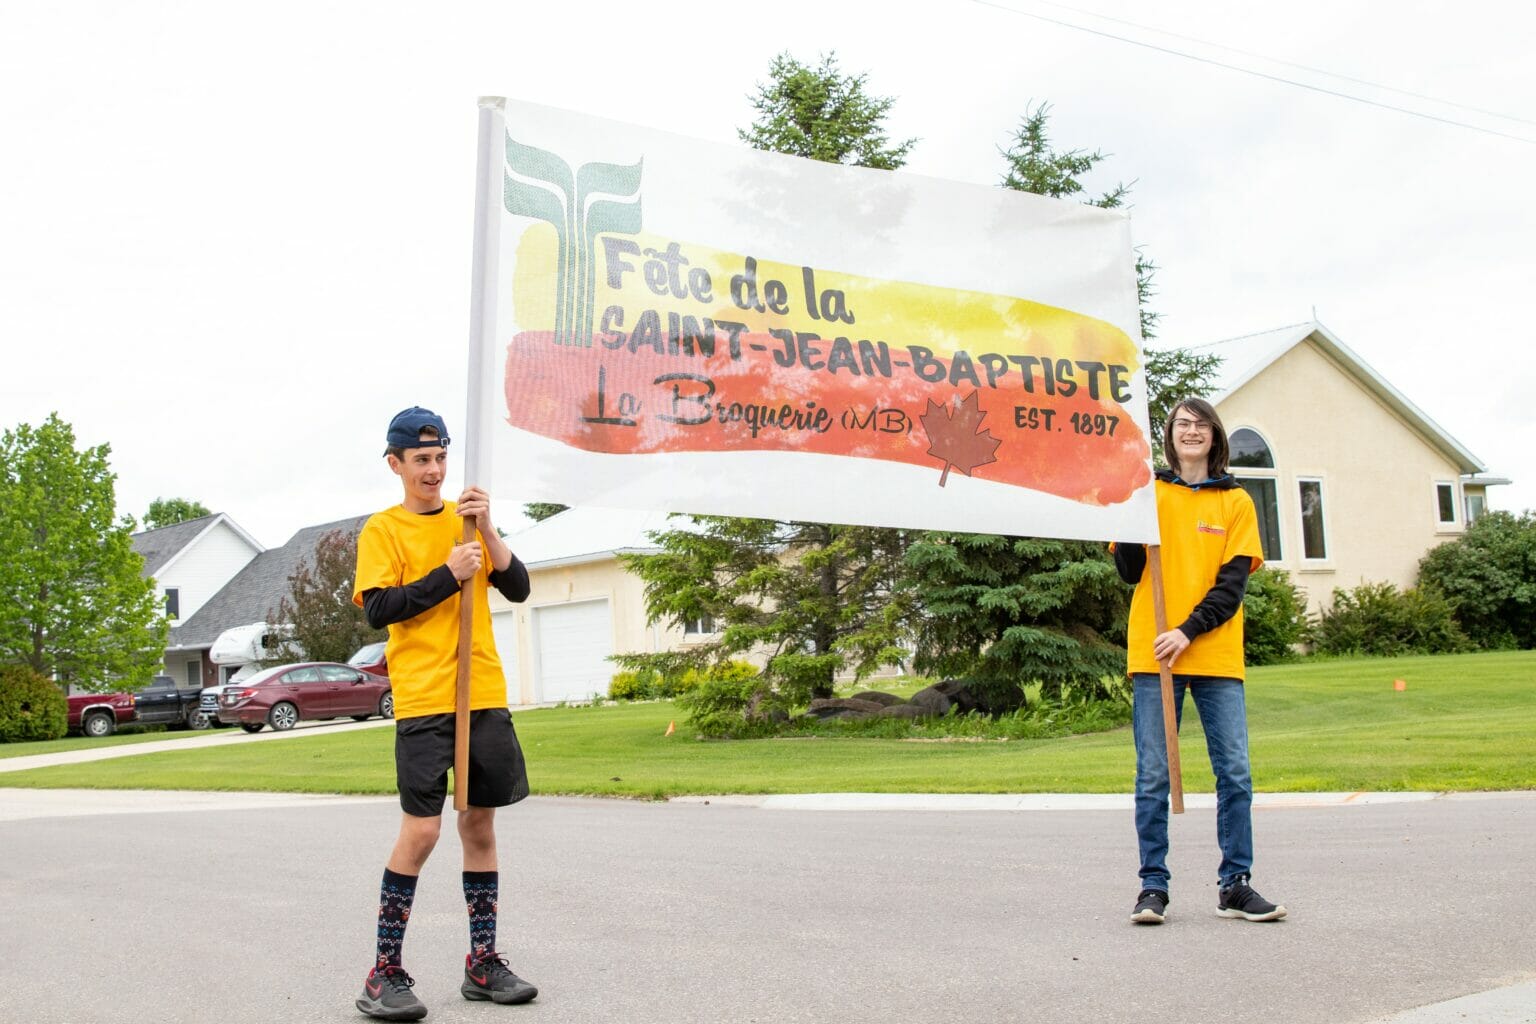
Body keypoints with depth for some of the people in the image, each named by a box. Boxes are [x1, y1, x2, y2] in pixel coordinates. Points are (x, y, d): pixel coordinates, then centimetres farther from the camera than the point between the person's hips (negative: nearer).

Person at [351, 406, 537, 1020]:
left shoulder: (466, 519, 13)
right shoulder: (382, 529, 1)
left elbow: (518, 589, 5)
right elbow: (376, 609, -10)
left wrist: (487, 531, -7)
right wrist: (447, 575, -13)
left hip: (485, 695, 5)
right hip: (423, 699, -4)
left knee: (480, 823, 9)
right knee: (420, 831, -9)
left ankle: (483, 964, 19)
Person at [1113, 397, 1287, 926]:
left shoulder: (1236, 502, 10)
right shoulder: (1148, 493, 9)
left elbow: (1233, 581, 1)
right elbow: (1130, 573, 3)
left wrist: (1189, 631, -12)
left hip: (1216, 654, 1)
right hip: (1153, 652, -1)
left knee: (1235, 773, 0)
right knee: (1153, 776, 0)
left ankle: (1235, 884, 10)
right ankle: (1153, 886, 6)